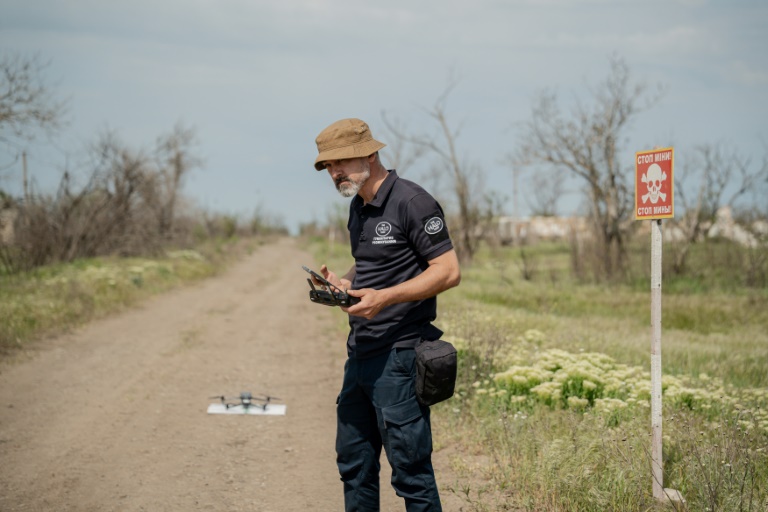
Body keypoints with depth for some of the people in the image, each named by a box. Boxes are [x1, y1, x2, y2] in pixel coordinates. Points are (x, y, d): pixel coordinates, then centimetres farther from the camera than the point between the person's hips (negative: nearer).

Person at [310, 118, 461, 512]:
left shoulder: (412, 202, -13)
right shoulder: (357, 207, 15)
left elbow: (448, 271, -16)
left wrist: (384, 297, -24)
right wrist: (342, 283, 6)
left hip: (399, 356, -9)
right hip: (359, 354, 9)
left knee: (410, 469, -4)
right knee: (354, 463, 14)